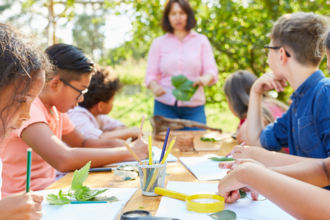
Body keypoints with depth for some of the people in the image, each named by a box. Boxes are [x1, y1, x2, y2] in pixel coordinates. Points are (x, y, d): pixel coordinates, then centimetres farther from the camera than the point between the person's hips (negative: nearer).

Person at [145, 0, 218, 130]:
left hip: (194, 106, 0)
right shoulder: (159, 43, 9)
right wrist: (154, 87, -18)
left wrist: (205, 79, -23)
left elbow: (212, 71, 1)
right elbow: (151, 74, 5)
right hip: (164, 106, 0)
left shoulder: (201, 41, 9)